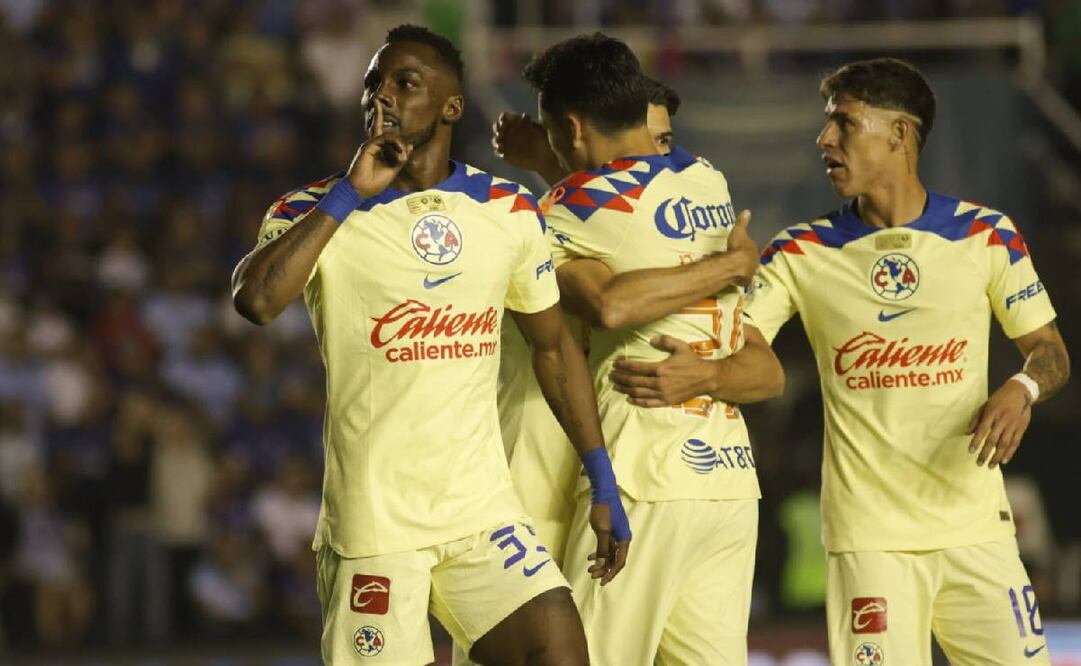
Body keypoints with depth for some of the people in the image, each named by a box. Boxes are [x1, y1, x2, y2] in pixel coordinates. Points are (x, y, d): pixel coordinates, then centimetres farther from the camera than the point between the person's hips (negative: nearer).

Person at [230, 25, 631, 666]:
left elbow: (553, 348, 17)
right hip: (373, 519, -3)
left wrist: (603, 482, 14)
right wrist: (349, 195, -18)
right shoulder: (316, 211, -3)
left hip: (485, 509, 3)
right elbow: (255, 300, -24)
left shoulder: (511, 212, 7)